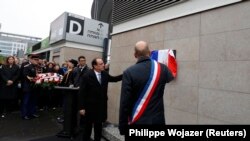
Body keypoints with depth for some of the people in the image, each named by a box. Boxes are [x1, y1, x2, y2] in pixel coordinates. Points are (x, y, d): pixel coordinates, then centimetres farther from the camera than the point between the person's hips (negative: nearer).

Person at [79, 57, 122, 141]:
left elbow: (114, 79, 14)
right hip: (90, 106, -4)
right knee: (88, 125, 15)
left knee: (99, 125, 19)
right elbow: (82, 93, -15)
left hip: (101, 106, 5)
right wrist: (82, 107, -15)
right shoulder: (87, 76, -16)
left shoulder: (104, 74, -1)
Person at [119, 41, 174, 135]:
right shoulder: (162, 68, -5)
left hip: (137, 122, -3)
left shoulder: (129, 72, -16)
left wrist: (122, 127, -5)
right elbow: (170, 76, 21)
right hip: (158, 120, 4)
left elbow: (124, 103, -16)